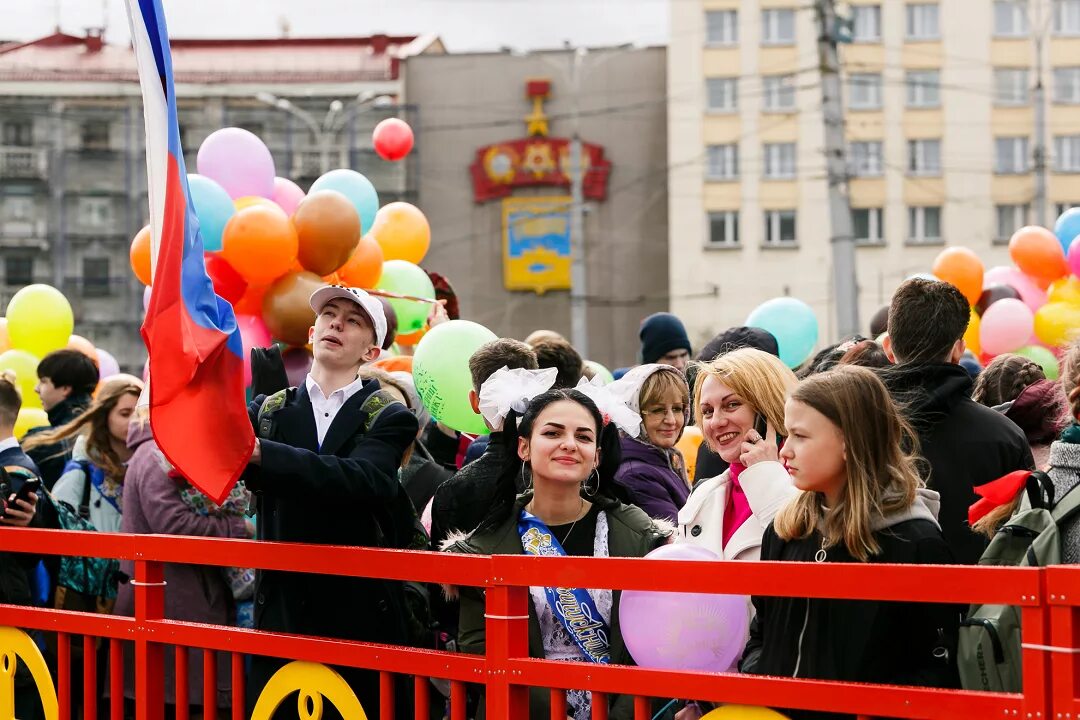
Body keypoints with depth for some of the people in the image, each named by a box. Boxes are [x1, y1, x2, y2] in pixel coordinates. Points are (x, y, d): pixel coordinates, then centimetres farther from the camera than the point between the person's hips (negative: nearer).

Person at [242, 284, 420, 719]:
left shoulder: (388, 419, 2)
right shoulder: (268, 412, 13)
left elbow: (361, 479, -18)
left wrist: (261, 453, -28)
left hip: (361, 615, -2)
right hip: (282, 609, 2)